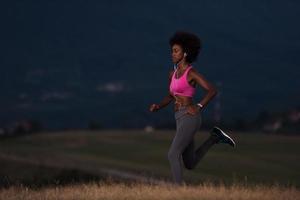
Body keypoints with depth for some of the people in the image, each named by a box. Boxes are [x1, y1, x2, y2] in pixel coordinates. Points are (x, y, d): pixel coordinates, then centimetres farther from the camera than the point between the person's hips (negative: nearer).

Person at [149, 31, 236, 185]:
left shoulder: (192, 73, -8)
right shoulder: (173, 74, 16)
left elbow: (212, 90, -14)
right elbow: (170, 97, 25)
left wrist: (198, 108, -17)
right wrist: (158, 106, 7)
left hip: (189, 118, -9)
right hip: (181, 120, 9)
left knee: (173, 155, -19)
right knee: (190, 164, 13)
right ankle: (215, 138, 25)